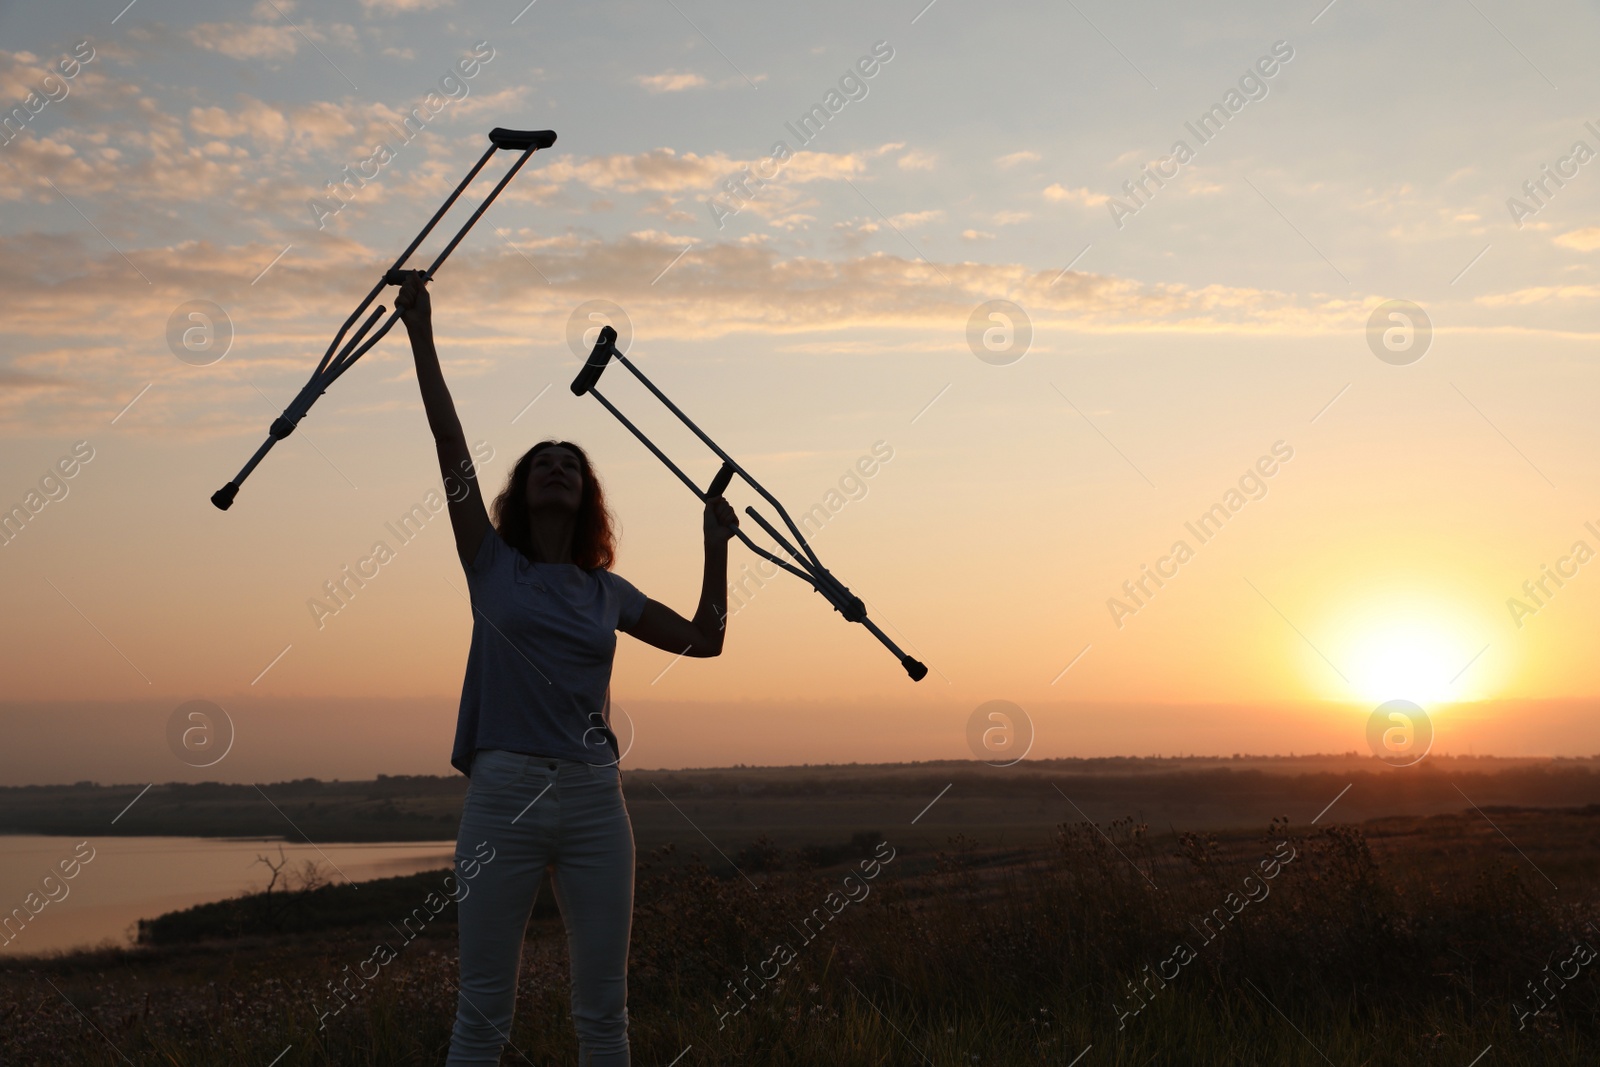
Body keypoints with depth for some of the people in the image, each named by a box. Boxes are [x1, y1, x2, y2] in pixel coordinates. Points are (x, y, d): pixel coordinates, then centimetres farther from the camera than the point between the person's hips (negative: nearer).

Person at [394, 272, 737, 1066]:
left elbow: (703, 639, 22)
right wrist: (421, 335, -3)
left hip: (594, 798, 3)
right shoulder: (492, 566, 7)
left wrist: (716, 546, 16)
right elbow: (450, 441, 1)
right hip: (504, 792, -2)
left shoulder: (607, 594, 14)